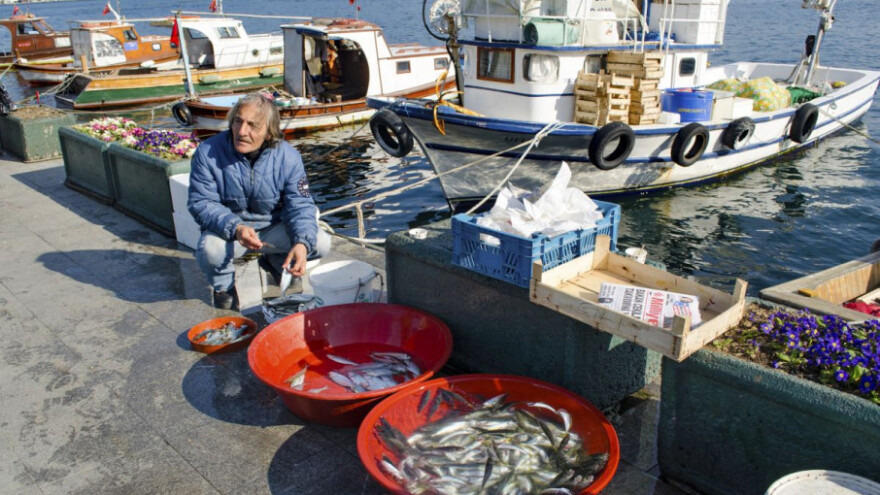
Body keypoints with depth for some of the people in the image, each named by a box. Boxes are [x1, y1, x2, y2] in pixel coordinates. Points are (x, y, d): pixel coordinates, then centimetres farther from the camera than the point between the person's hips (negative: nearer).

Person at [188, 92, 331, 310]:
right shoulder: (208, 152, -18)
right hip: (228, 229, -1)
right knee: (209, 249, -35)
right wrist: (235, 228, -37)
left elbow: (300, 205, -14)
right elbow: (201, 203, -17)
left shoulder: (288, 157, -14)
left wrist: (302, 243, -35)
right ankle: (224, 286, 3)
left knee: (320, 243, -19)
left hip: (274, 228, 2)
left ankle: (277, 263, 15)